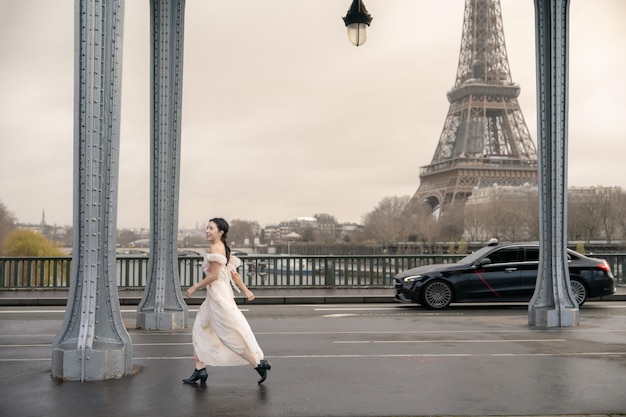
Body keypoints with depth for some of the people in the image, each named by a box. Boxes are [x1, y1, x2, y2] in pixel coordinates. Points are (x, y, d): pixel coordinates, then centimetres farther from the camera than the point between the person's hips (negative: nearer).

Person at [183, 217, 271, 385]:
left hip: (218, 296, -10)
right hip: (214, 296, 10)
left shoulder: (216, 248, -14)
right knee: (200, 330, 13)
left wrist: (194, 287, -11)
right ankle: (200, 370, 16)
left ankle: (259, 363, 2)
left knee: (232, 333, -4)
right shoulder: (224, 249, 16)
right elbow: (234, 273, 15)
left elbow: (214, 275, -19)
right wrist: (246, 290, 14)